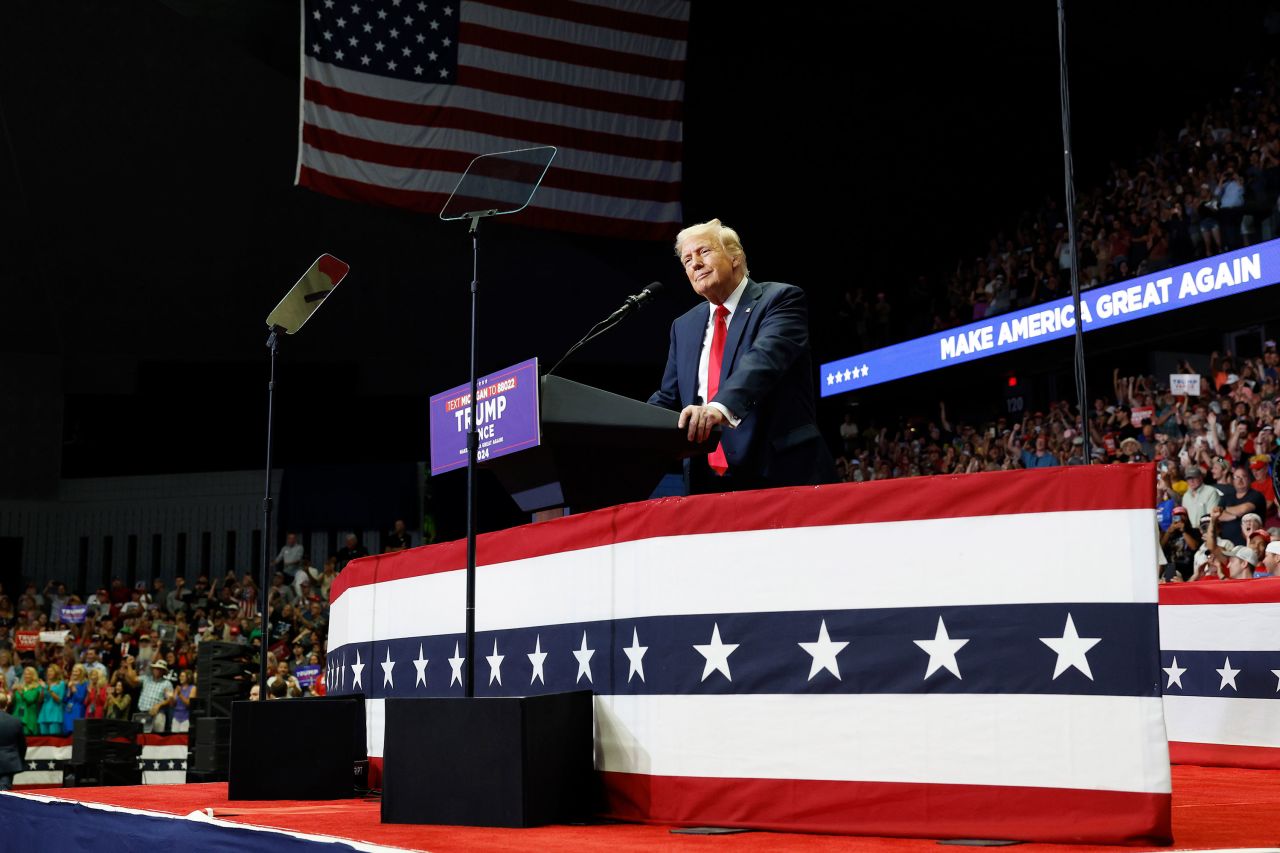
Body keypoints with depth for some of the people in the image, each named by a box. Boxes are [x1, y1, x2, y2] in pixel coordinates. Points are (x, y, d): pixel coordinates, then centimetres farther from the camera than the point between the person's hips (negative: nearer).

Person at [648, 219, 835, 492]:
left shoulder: (781, 299, -2)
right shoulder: (684, 326, 18)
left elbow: (765, 357, -20)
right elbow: (668, 397, 17)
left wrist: (720, 406, -39)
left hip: (782, 473, -5)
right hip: (709, 482, 5)